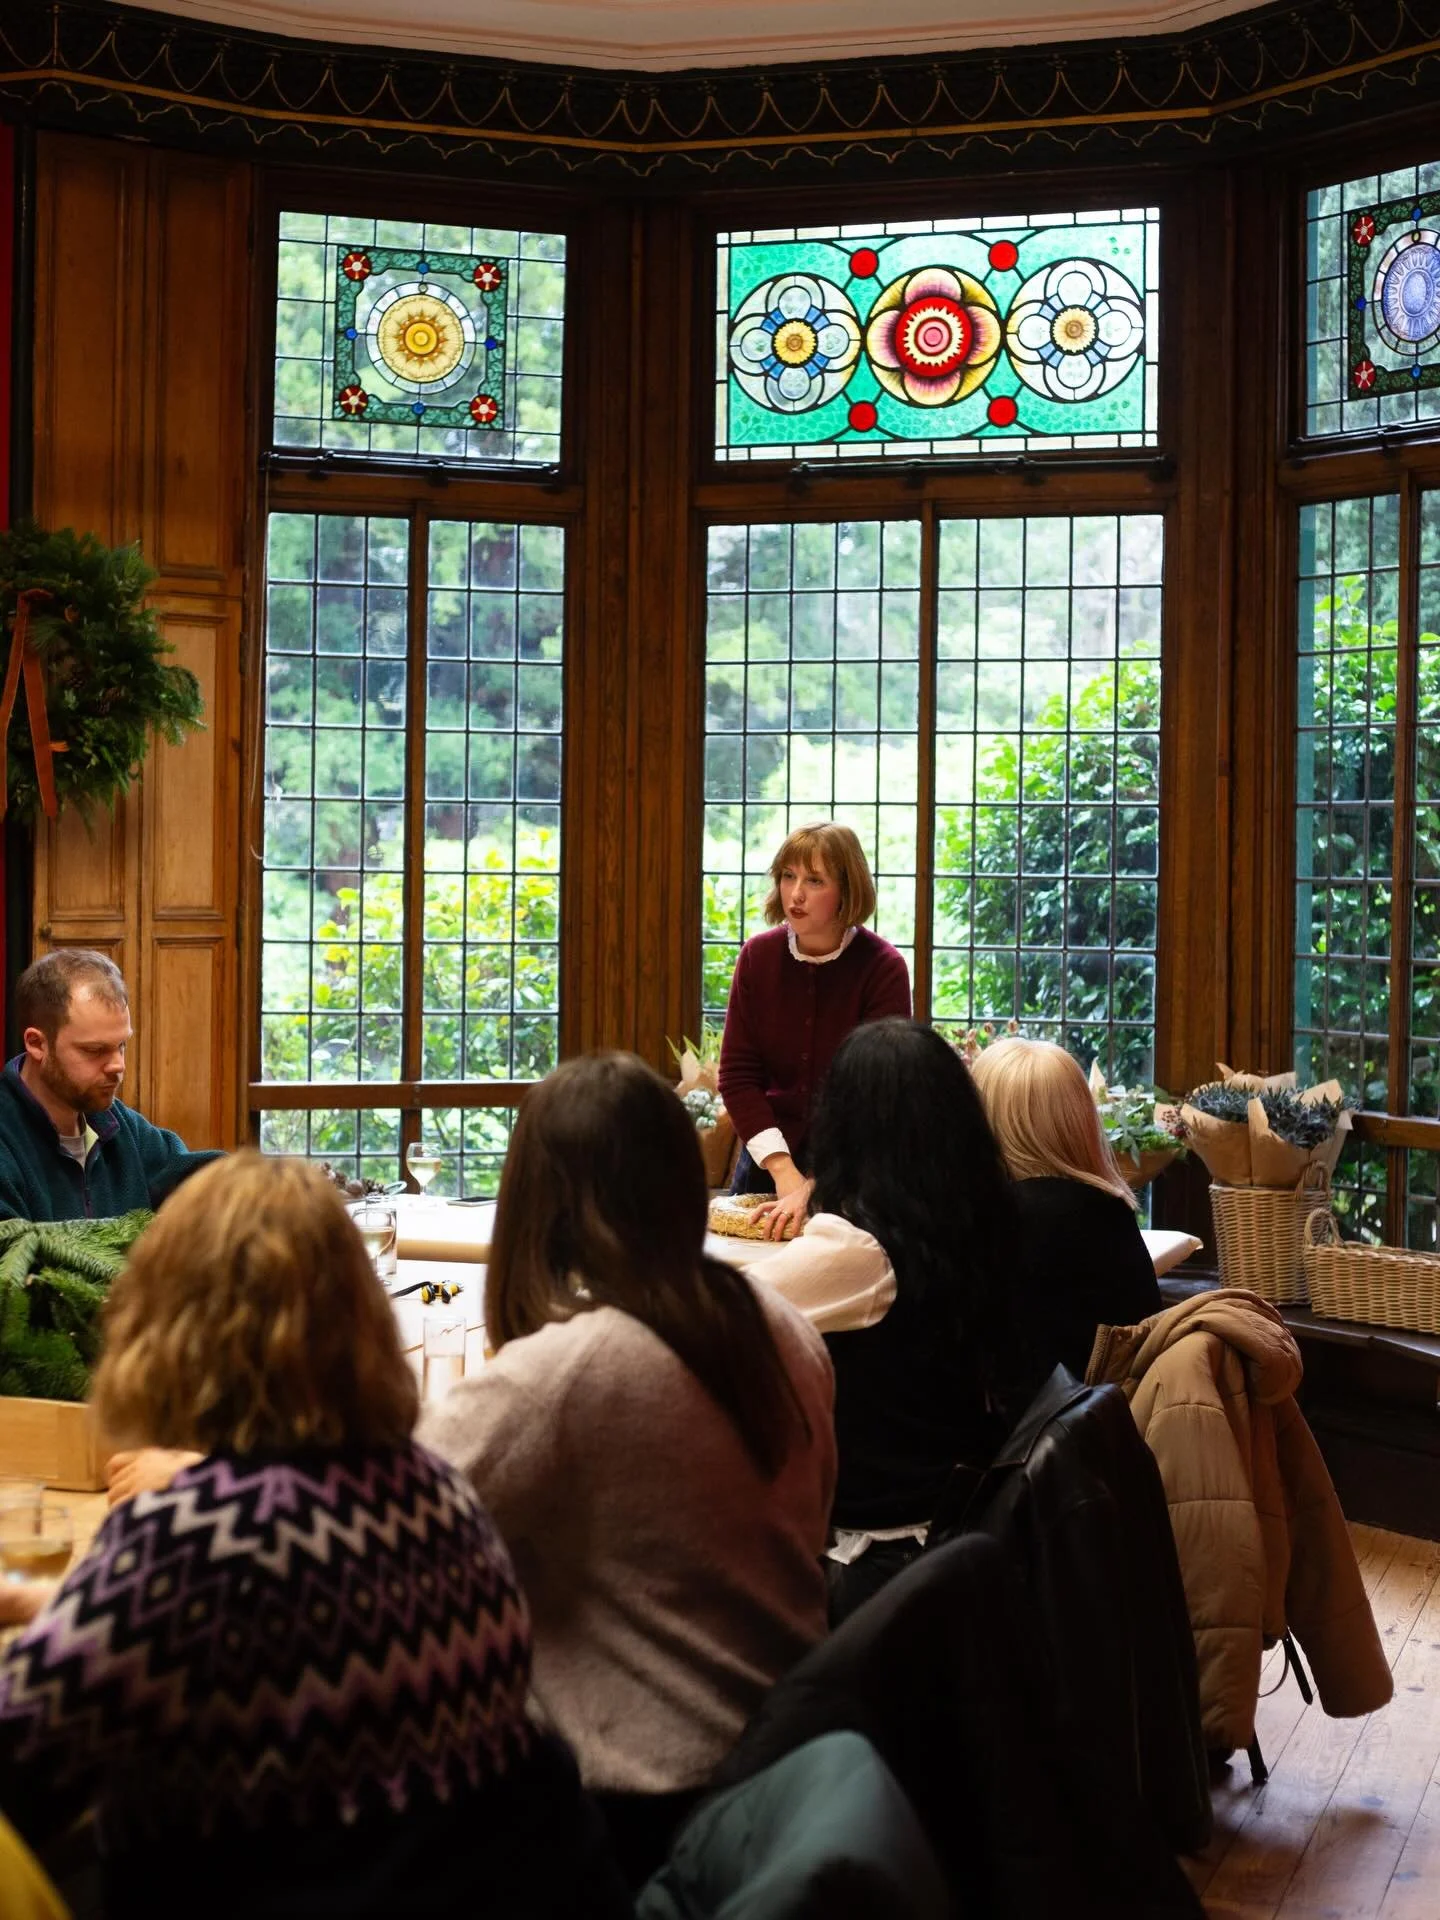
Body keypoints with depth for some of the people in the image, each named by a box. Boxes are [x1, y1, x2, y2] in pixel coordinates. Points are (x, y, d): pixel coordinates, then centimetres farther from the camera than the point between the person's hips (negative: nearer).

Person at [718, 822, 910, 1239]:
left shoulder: (883, 968, -15)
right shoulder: (758, 956, -5)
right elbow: (737, 1075, -6)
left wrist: (813, 1186, -26)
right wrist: (783, 1171, -17)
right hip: (769, 1160, 3)